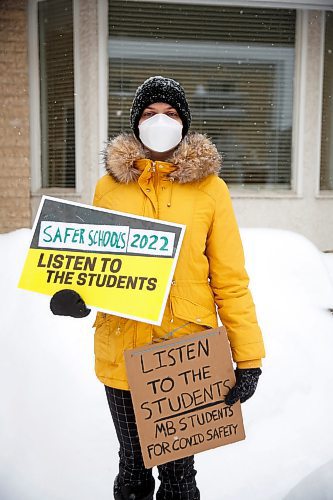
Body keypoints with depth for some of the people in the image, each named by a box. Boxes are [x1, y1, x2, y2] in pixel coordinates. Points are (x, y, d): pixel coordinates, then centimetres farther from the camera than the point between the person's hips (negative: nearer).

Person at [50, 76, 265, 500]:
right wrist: (74, 294, -11)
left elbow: (230, 278, -3)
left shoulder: (209, 187, -2)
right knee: (133, 466, 17)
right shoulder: (109, 185, 3)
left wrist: (248, 358, -7)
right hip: (121, 353, 2)